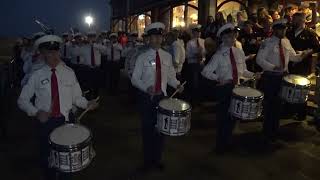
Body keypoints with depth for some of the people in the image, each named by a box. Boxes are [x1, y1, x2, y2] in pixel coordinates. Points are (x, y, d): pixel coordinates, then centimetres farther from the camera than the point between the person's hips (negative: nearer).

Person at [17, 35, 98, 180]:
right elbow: (22, 100, -2)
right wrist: (36, 112, -17)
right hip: (45, 121, 0)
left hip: (65, 120, 1)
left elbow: (77, 97, 0)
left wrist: (87, 104, -19)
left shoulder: (69, 73, -1)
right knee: (46, 156, 14)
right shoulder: (37, 76, -4)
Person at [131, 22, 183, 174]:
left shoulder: (167, 57, 4)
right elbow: (134, 79, -5)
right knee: (147, 129, 8)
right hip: (146, 97, -2)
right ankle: (147, 162, 27)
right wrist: (146, 88, -22)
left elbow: (170, 76, 8)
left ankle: (157, 160, 32)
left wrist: (176, 84, -13)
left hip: (162, 96, 3)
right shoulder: (142, 57, -5)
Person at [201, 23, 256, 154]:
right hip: (224, 89, -5)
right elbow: (205, 72, -14)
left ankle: (228, 143, 36)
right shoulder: (219, 55, -10)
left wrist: (253, 75, -2)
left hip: (237, 88, 5)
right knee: (223, 117, 4)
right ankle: (221, 146, 25)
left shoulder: (239, 52, 5)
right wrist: (218, 78, -25)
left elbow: (243, 71, 14)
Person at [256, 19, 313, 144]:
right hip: (270, 78, -6)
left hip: (282, 77, 6)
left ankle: (274, 132, 33)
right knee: (269, 105, 1)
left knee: (278, 104, 16)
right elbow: (259, 59, -17)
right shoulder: (268, 43, -11)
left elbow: (293, 57, 14)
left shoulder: (286, 42, 8)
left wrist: (302, 55, -7)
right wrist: (274, 67, -26)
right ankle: (268, 134, 19)